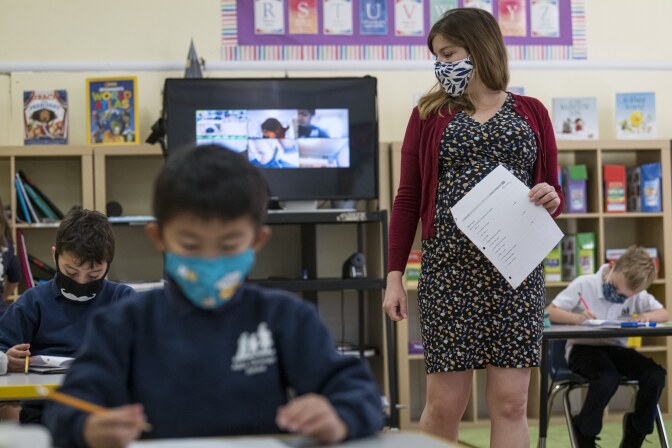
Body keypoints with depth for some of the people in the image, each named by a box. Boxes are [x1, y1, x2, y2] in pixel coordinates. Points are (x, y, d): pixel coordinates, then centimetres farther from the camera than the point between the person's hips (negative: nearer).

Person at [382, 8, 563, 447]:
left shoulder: (531, 113, 10)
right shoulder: (430, 114, 8)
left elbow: (553, 192, 14)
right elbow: (408, 199, 6)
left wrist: (550, 199, -10)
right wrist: (395, 274, -1)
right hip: (449, 269, -1)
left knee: (510, 402, -1)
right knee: (445, 404, -2)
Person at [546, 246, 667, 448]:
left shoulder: (637, 295, 4)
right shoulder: (584, 284, -9)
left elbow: (664, 314, 9)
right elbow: (549, 312, -11)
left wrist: (646, 316, -14)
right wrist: (577, 318, -30)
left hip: (616, 348, 5)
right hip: (583, 347, -5)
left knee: (656, 375, -21)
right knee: (608, 378, -37)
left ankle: (637, 428, 3)